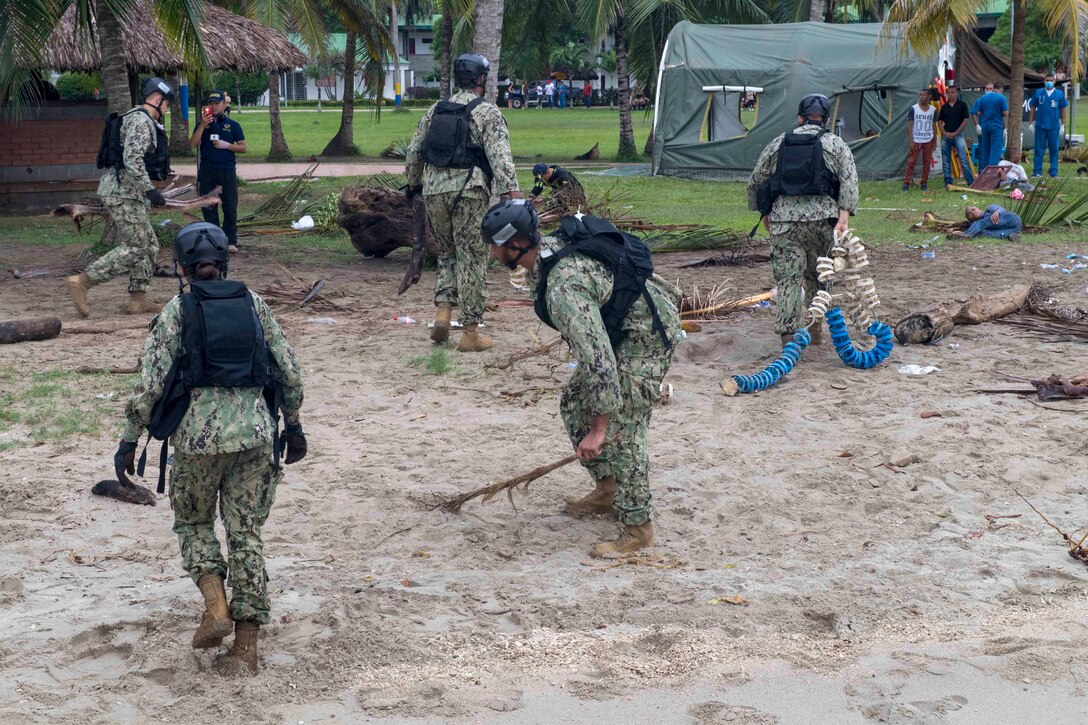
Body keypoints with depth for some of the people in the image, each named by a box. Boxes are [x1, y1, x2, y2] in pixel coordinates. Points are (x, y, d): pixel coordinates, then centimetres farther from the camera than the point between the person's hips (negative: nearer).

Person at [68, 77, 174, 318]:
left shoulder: (143, 121, 20)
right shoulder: (141, 121, -13)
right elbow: (132, 160, -24)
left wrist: (146, 191, 28)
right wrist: (150, 190, -25)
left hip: (127, 191, 11)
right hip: (123, 192, -11)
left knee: (149, 245, 11)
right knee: (134, 248, -11)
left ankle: (138, 299, 13)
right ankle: (82, 282, -11)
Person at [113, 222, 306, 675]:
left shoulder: (177, 310, -1)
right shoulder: (253, 303, 7)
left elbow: (150, 382, -7)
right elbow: (289, 370, 7)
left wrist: (130, 440, 0)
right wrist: (293, 424, 19)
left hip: (198, 432, -2)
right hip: (255, 430, 2)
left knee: (192, 521, 21)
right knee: (246, 535, 9)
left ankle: (216, 606, 2)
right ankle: (245, 647, 7)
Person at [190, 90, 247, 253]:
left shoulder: (233, 125, 7)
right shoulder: (203, 124, 10)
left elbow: (243, 148, 6)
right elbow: (192, 145, -2)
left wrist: (227, 145, -10)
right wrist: (202, 125, -11)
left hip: (227, 170, -2)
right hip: (207, 171, 2)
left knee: (230, 207, -3)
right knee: (208, 207, 3)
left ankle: (231, 241, 3)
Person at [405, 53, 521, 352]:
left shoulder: (435, 110, 12)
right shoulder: (487, 113, -4)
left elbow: (414, 152, 18)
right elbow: (500, 156, -15)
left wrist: (413, 183, 33)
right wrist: (512, 193, -20)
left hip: (434, 191, 5)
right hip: (469, 192, -5)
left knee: (447, 254, 21)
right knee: (471, 260, 2)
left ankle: (443, 312, 3)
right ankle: (470, 332, 5)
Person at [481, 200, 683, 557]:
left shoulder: (563, 289, -35)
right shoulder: (550, 244, -6)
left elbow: (596, 357, -38)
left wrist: (598, 429, -34)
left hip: (648, 335, -11)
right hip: (620, 328, 11)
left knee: (621, 431, -12)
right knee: (574, 403, 15)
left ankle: (638, 528, -1)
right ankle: (608, 491, 26)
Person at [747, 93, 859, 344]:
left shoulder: (778, 144, 16)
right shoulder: (836, 145, 11)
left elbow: (755, 182, 17)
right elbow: (849, 180, -4)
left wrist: (765, 213, 29)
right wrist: (844, 217, -11)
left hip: (783, 218, 1)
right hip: (821, 218, -1)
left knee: (788, 278, 0)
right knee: (818, 276, 17)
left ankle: (788, 333, -10)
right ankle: (814, 327, 22)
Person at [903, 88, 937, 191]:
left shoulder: (933, 110, 5)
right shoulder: (914, 109, -3)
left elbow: (934, 126, 10)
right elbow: (909, 125, -4)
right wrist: (911, 141, -10)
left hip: (928, 140, 3)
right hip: (916, 140, -3)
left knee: (927, 162, 5)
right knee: (911, 162, -5)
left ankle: (924, 183, 13)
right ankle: (906, 183, -5)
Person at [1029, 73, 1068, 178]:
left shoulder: (1059, 94, 4)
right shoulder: (1038, 93, 4)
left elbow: (1063, 110, 8)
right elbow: (1033, 108, 9)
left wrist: (1063, 125, 4)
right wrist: (1030, 123, 5)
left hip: (1054, 127, 0)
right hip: (1040, 126, 0)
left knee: (1054, 149, 4)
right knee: (1039, 149, 2)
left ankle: (1054, 172, 9)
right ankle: (1037, 171, 7)